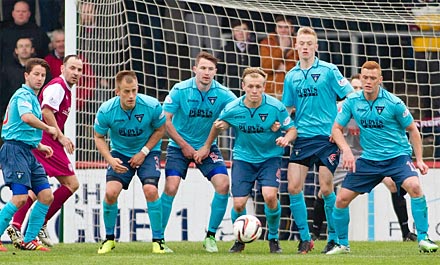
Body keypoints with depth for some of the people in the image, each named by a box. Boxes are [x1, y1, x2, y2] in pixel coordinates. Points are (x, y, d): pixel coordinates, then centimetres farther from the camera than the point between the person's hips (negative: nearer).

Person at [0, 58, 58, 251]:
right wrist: (48, 128, -21)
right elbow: (26, 117, -32)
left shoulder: (33, 98, 22)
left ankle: (28, 240, 9)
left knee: (46, 195, 4)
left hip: (28, 152, 10)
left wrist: (39, 145, 25)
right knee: (20, 197, -18)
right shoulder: (23, 95, -10)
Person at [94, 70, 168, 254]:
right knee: (111, 192, -17)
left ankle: (158, 240, -9)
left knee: (150, 190, -22)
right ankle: (109, 239, 5)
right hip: (120, 153, 1)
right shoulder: (106, 111, -21)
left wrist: (144, 152, -13)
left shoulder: (152, 106, -23)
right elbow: (99, 137, -4)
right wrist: (110, 159, -20)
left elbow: (160, 129, -4)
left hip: (148, 151, -1)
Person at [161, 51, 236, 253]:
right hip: (179, 146, -2)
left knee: (223, 184, -16)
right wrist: (184, 145, -11)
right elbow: (165, 120, -10)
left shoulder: (222, 94, -11)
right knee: (171, 187, -17)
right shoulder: (180, 90, -14)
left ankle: (210, 236, -2)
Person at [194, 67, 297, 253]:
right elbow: (219, 125, 11)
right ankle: (240, 240, 22)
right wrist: (206, 147, 20)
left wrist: (286, 138, -27)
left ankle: (273, 238, 3)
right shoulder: (232, 109, -11)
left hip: (270, 157, -1)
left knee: (270, 196, -23)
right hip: (243, 158, 2)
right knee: (238, 204, -8)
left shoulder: (276, 107, -16)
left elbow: (292, 130, -5)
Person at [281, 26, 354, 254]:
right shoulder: (291, 76, 10)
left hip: (326, 138, -4)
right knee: (293, 187, -6)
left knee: (326, 189, -5)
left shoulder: (328, 70, -3)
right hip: (302, 138, 4)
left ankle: (334, 238, 9)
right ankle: (304, 238, 5)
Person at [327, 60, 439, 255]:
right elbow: (336, 128, 4)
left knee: (414, 186, -30)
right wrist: (346, 151, -13)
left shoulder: (393, 103, -11)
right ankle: (342, 244, 18)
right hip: (369, 158, 3)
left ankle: (423, 239, -20)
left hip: (398, 156, -3)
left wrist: (419, 160, -6)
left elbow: (412, 130, 0)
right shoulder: (352, 101, -3)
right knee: (342, 199, -3)